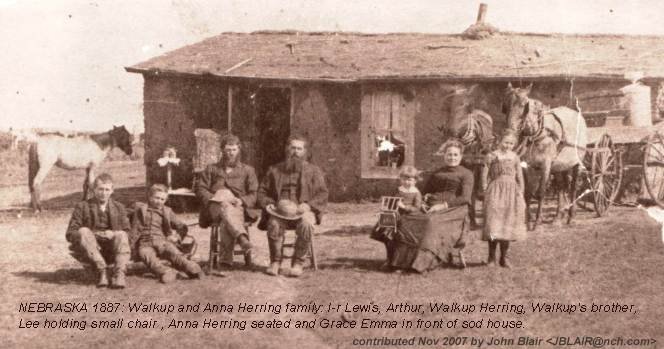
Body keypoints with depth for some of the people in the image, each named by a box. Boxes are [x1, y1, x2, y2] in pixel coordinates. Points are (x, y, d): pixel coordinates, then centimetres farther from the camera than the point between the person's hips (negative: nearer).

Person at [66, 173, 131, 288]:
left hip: (111, 251, 1)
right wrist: (90, 235, -17)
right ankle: (102, 271, -37)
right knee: (83, 231, -28)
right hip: (89, 253, -1)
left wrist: (113, 234, -15)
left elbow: (127, 233, 8)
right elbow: (70, 234, 2)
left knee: (121, 235, -27)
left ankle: (119, 274, -41)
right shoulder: (82, 207, 9)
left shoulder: (119, 208, 15)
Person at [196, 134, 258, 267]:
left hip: (237, 208, 1)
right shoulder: (211, 169, 28)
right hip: (215, 208, -1)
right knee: (226, 207, -41)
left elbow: (253, 195, 13)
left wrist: (241, 201, -9)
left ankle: (226, 259, -52)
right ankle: (243, 238, -67)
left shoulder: (247, 170, 26)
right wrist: (212, 199, -6)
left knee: (227, 221, -39)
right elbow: (200, 189, 15)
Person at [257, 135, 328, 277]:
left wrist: (308, 205, -12)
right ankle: (275, 262, -18)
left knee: (306, 224, -36)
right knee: (274, 224, -34)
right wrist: (271, 205, -5)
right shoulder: (275, 170, 19)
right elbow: (262, 192, 16)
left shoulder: (313, 171, 15)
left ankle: (298, 263, -24)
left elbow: (322, 194, 6)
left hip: (302, 211, -1)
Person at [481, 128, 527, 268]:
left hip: (511, 192, 3)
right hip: (495, 192, -3)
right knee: (493, 222, -7)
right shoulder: (492, 156, -1)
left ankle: (504, 257, 15)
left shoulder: (515, 158, 8)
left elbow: (519, 176, 13)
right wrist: (485, 189, -7)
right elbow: (485, 173, 0)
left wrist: (520, 192, 9)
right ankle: (491, 257, 2)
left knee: (508, 224, 5)